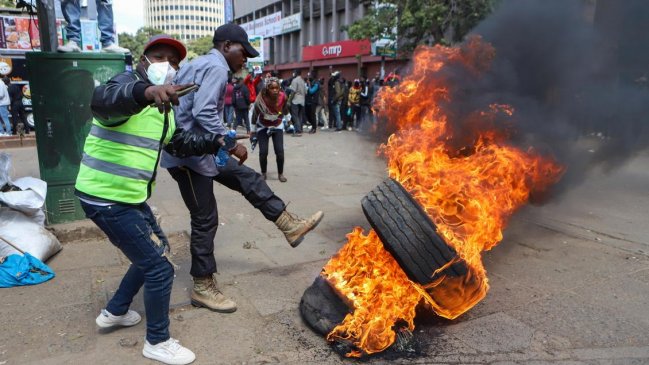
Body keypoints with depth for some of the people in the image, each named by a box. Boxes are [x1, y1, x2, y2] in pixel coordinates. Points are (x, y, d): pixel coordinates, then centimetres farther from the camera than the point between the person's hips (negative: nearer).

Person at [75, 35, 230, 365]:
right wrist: (146, 91, -60)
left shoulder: (163, 106, 13)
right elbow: (101, 100, -40)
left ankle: (115, 312, 42)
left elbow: (179, 142, 23)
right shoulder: (129, 83, -16)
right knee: (160, 268, -5)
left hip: (130, 197, 10)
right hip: (106, 198, -10)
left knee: (154, 251, 25)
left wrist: (216, 141, 10)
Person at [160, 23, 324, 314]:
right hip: (189, 153, -11)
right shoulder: (216, 67, -15)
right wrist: (232, 143, -20)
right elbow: (203, 113, -27)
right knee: (205, 220, -2)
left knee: (249, 179, 12)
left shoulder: (199, 64, 17)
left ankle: (290, 227, 19)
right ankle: (202, 287, 11)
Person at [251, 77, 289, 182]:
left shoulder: (283, 96, -24)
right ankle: (263, 173, 16)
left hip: (277, 126, 2)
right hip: (263, 127, -1)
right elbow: (255, 115, -13)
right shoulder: (261, 99, -30)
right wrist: (253, 131, -4)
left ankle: (280, 174, 12)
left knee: (280, 151, -8)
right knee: (263, 152, -7)